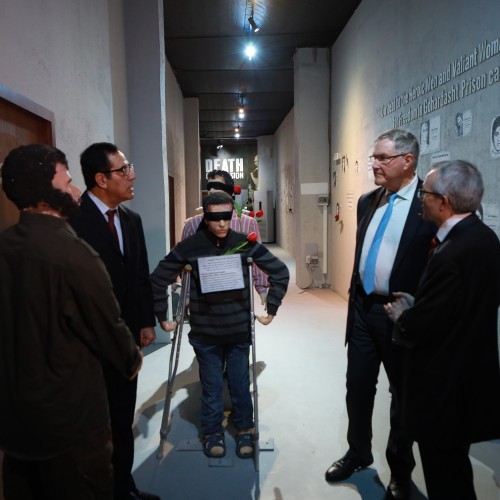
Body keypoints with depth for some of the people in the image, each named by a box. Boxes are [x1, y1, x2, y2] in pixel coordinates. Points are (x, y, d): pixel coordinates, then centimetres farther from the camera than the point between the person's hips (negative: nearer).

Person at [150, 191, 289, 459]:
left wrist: (271, 310, 1)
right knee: (211, 386, 12)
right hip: (205, 333, 0)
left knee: (240, 384, 13)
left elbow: (280, 272, 2)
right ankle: (212, 432, 35)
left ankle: (244, 430, 36)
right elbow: (158, 279, 0)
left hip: (239, 331, 1)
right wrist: (162, 317, 2)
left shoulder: (245, 243, -6)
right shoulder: (190, 246, -9)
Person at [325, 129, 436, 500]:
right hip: (363, 309, 6)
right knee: (358, 387, 17)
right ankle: (358, 453, 40)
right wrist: (355, 297, 15)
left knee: (404, 395, 14)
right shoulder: (368, 201, 7)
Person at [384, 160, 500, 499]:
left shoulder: (453, 254, -29)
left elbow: (419, 329, -24)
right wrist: (415, 304, 3)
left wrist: (401, 316, -4)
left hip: (445, 385, -9)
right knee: (454, 467, 26)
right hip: (470, 373, 9)